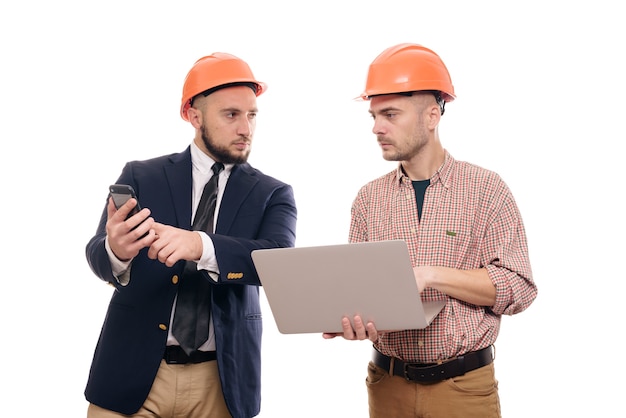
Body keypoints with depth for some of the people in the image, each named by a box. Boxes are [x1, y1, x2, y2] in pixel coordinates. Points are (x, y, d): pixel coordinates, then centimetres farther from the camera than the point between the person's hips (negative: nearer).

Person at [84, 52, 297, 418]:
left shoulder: (272, 194, 0)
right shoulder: (140, 177, 1)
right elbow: (97, 255, -9)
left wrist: (200, 246, -34)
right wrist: (116, 250, -33)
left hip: (221, 382, 1)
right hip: (132, 373, 0)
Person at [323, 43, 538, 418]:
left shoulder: (487, 189, -6)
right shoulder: (369, 198, 4)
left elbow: (519, 288, -10)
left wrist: (431, 275, -20)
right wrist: (352, 317, -19)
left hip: (464, 385, -2)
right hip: (388, 383, 3)